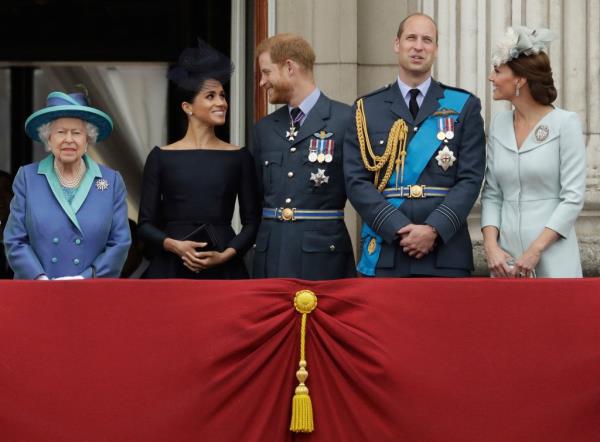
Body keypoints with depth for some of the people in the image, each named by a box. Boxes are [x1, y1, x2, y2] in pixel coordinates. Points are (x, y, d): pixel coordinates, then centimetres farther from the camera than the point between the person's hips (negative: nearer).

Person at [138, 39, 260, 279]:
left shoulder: (239, 157, 6)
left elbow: (252, 221, 6)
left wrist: (226, 254, -10)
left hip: (224, 269, 1)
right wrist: (175, 245, -13)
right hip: (171, 269, -1)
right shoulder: (161, 157, 4)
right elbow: (145, 224, 4)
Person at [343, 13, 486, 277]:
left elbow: (470, 179, 0)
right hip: (384, 254, 1)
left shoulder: (464, 107, 8)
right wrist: (399, 228, -11)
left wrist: (434, 229, -13)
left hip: (446, 253, 0)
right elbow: (357, 181, 1)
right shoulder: (366, 109, 9)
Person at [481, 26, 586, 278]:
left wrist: (535, 250, -15)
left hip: (552, 256, -4)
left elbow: (573, 197, -9)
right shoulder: (499, 125, 8)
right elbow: (491, 194, 9)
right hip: (506, 258, 4)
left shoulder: (565, 124, -6)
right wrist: (491, 246, -6)